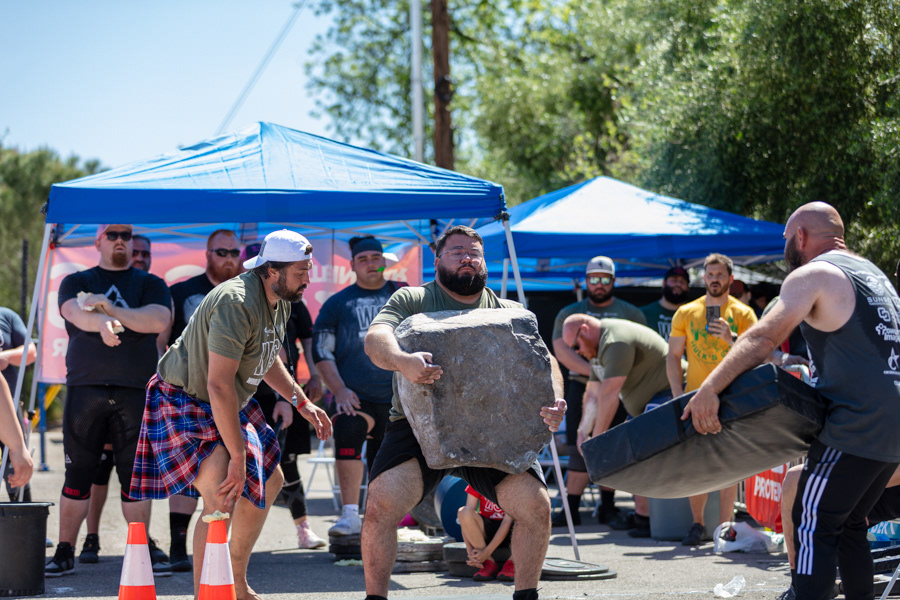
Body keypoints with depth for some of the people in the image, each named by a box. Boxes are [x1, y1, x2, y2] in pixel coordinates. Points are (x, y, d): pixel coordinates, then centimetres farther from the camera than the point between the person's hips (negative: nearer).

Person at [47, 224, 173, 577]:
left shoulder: (150, 284, 13)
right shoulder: (77, 282, 12)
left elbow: (158, 320, -7)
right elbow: (76, 312, -10)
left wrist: (111, 309, -16)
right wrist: (102, 322, -32)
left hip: (135, 392, 0)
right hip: (85, 389, 0)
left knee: (135, 475, 1)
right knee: (78, 473, 1)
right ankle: (65, 552, 7)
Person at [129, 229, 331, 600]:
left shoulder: (280, 302, 0)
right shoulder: (236, 304, -31)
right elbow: (219, 384, -34)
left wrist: (301, 403, 16)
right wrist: (238, 457, -32)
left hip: (231, 405, 10)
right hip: (186, 404, -10)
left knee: (269, 482, 18)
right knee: (221, 499, -25)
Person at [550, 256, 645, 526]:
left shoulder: (631, 314, 11)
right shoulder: (569, 313, 11)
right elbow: (561, 349, -2)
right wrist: (593, 371, -14)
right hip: (581, 387, 0)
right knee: (579, 449, -5)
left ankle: (607, 507, 8)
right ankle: (571, 509, -3)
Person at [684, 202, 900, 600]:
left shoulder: (812, 275, -6)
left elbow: (764, 338, -19)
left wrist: (709, 389, -26)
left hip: (856, 426, -9)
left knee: (813, 526, -8)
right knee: (849, 525, 16)